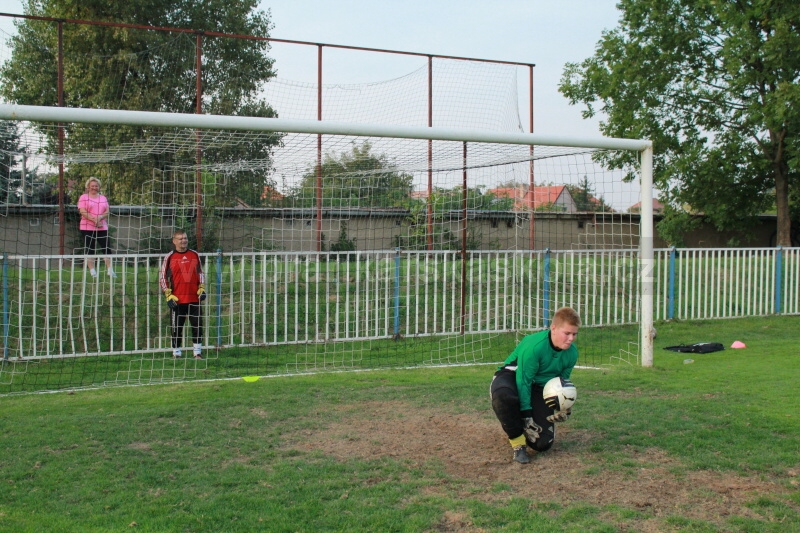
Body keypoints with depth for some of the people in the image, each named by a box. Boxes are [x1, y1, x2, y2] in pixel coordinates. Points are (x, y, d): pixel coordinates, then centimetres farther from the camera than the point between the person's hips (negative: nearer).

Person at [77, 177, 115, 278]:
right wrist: (94, 219, -18)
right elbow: (82, 211, -8)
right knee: (90, 250, 0)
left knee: (106, 248, -3)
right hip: (87, 228, -3)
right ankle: (92, 271, 5)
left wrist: (100, 218, -13)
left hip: (102, 228, 3)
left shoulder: (103, 198, 16)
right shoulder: (83, 197, 4)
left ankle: (110, 270, 1)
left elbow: (107, 212, 7)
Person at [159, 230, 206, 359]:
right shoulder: (169, 257, 0)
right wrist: (168, 295, -6)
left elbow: (200, 272, 19)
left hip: (194, 298, 3)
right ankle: (176, 353, 15)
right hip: (177, 300, -2)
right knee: (176, 328, 4)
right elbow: (162, 277, 1)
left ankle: (197, 352, 12)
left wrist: (202, 288, 6)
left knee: (198, 326, 3)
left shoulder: (194, 255, 10)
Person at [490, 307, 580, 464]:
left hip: (539, 387, 5)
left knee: (543, 443, -11)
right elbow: (524, 382, -24)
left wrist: (562, 408, -13)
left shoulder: (571, 353, -12)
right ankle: (518, 442, -22)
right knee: (503, 394, -44)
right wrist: (526, 416, -24)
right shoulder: (534, 346, -30)